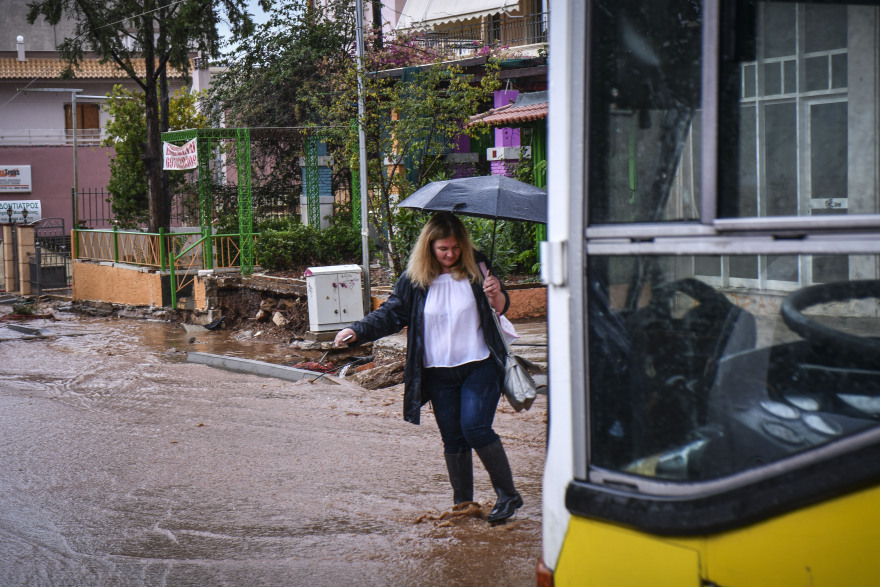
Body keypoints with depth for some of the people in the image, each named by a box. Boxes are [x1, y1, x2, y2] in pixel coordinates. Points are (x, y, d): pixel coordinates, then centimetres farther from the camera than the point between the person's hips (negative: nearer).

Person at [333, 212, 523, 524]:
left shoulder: (477, 267, -1)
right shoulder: (413, 279, 2)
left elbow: (501, 308, 7)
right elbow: (391, 313, 5)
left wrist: (496, 295, -17)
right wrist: (357, 331, -9)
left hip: (479, 365, -3)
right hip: (439, 373, 3)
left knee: (475, 427, -16)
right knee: (453, 439, 7)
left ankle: (508, 495, -3)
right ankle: (462, 504, 19)